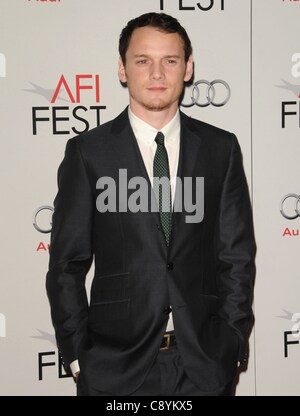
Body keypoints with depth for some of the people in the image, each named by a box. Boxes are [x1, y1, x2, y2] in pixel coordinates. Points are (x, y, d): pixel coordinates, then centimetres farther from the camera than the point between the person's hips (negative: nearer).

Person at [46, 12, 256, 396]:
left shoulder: (221, 148, 4)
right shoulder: (87, 152, -1)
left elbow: (236, 256, 5)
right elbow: (67, 264, 0)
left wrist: (232, 344, 1)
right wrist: (78, 356, -3)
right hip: (115, 364, -1)